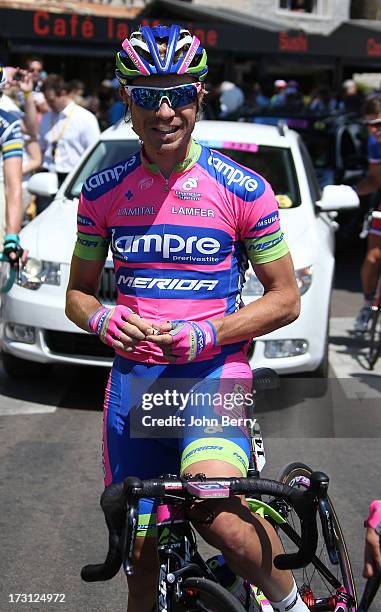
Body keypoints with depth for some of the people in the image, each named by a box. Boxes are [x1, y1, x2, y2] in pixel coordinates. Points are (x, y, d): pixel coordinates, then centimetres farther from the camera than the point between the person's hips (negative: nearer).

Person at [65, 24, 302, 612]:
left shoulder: (242, 188, -5)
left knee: (211, 506, -30)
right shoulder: (103, 191, 4)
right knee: (142, 559, 8)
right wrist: (103, 320, -11)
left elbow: (285, 298, -1)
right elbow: (77, 294, 13)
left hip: (214, 371, -3)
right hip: (133, 376, 4)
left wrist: (205, 334, -17)